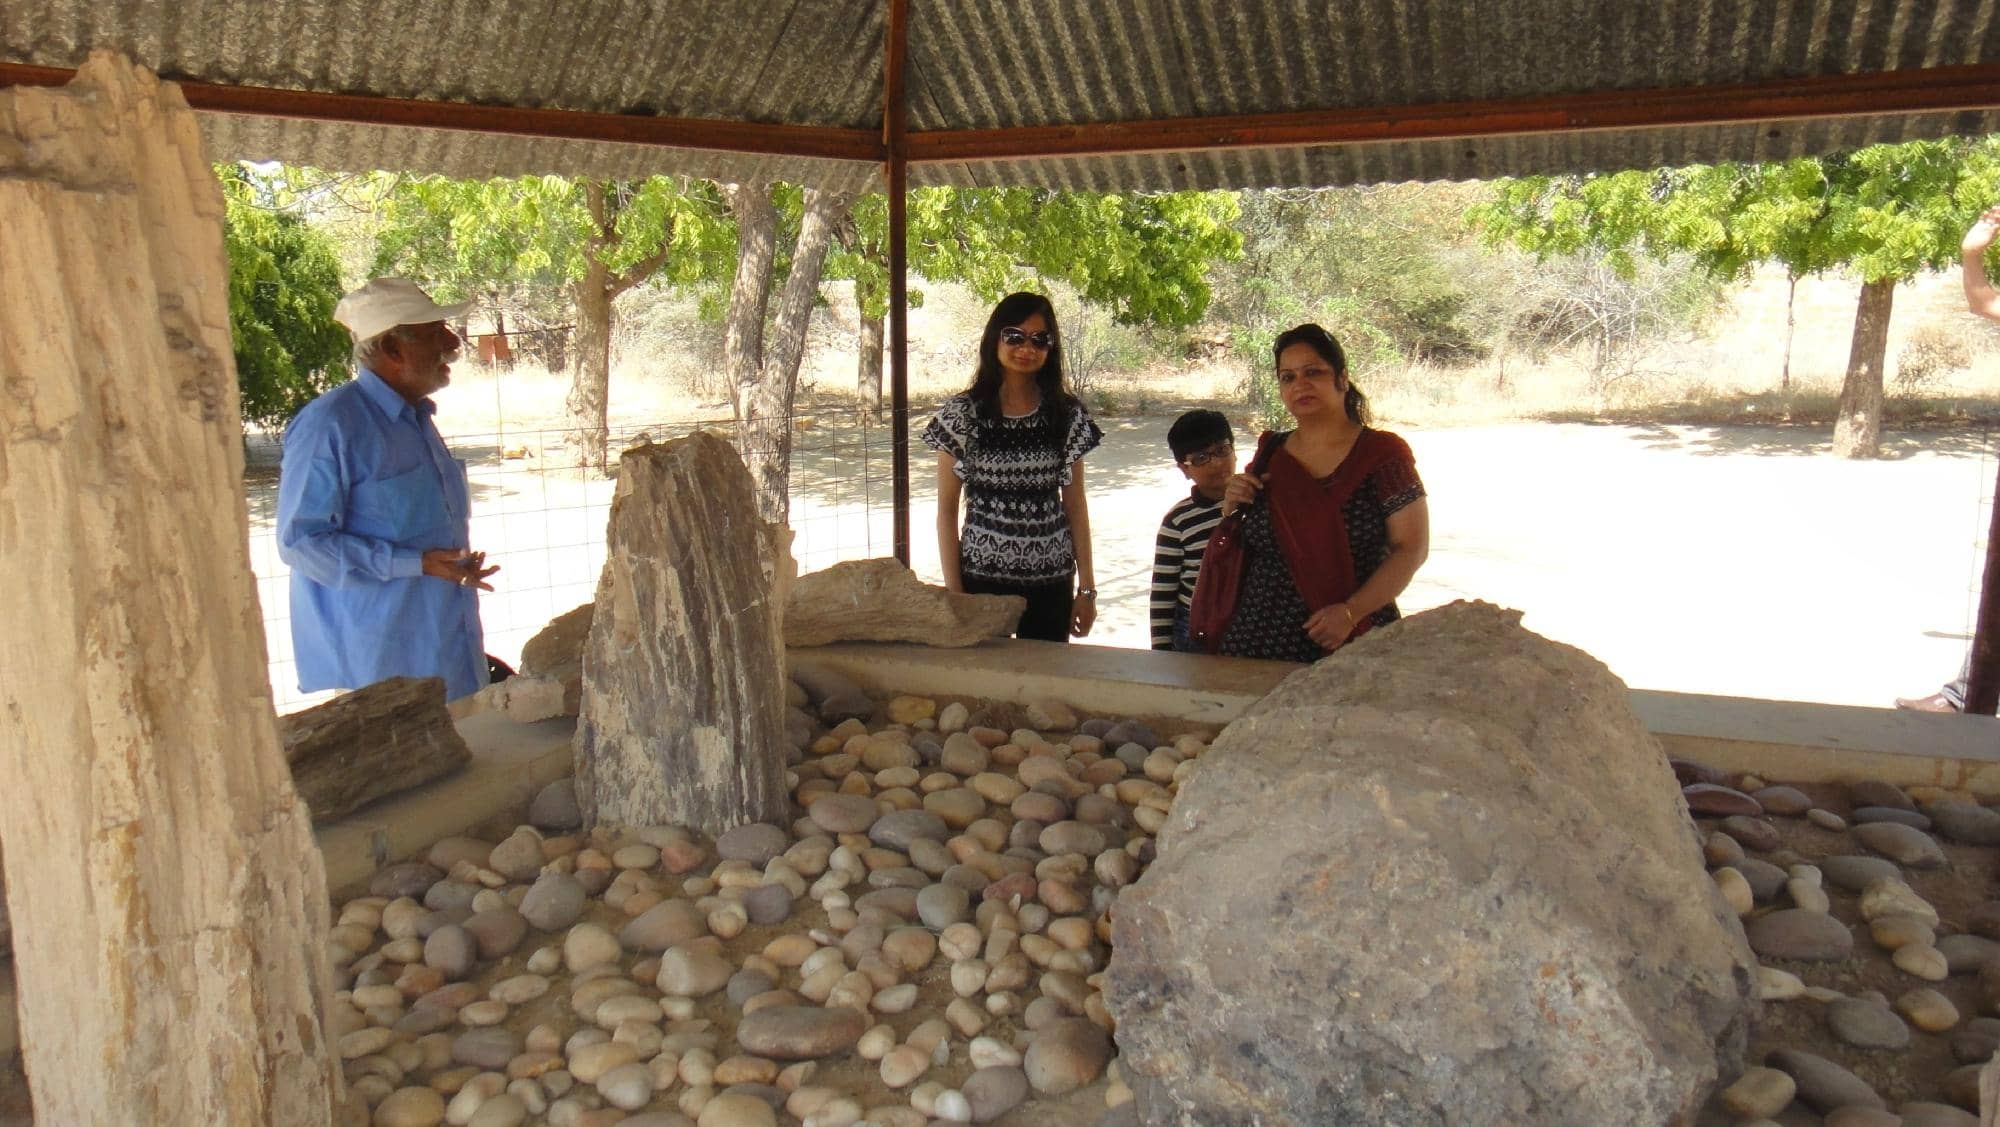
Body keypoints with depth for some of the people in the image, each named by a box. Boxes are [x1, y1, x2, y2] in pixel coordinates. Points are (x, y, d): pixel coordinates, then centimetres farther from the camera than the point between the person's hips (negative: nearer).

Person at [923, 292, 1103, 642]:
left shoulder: (1068, 414, 4)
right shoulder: (963, 414, -2)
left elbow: (1075, 504, 8)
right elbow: (946, 510, 0)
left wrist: (1086, 587, 5)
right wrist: (953, 592, -4)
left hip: (1050, 584, 2)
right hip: (982, 577, -2)